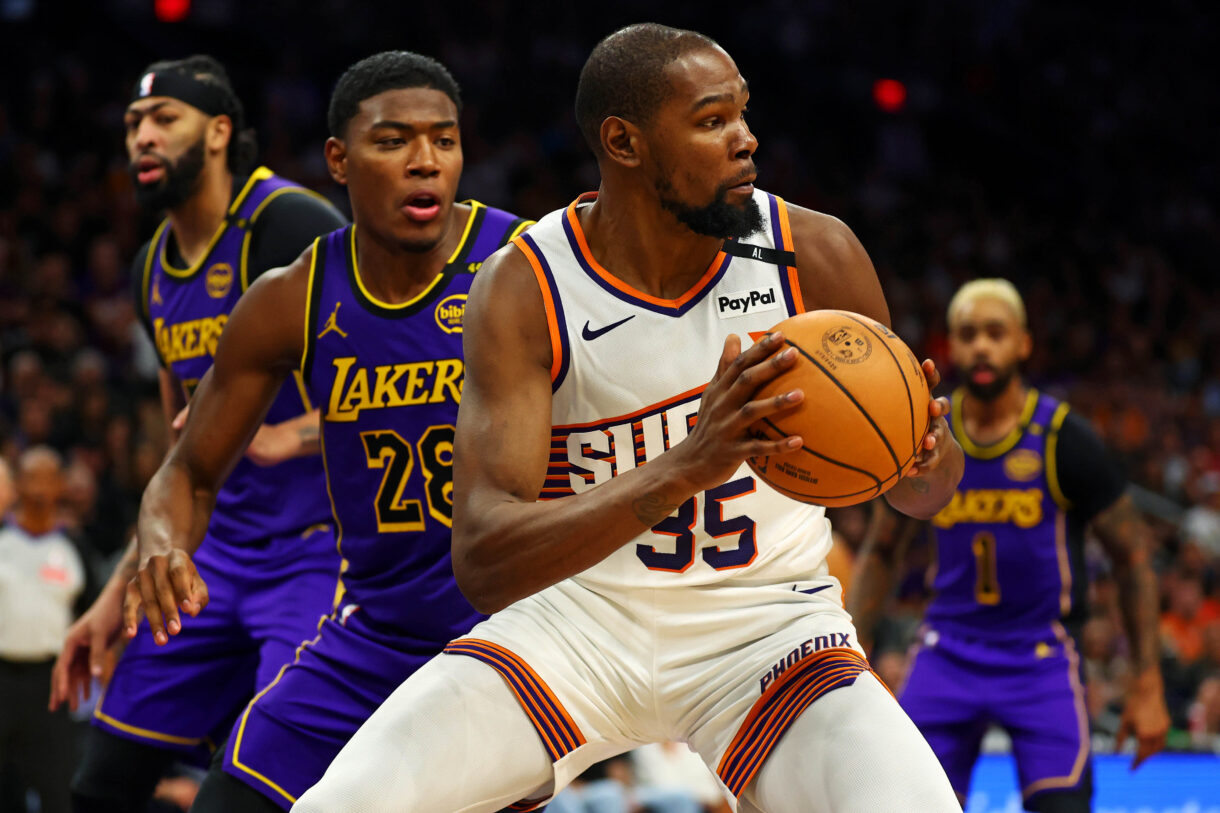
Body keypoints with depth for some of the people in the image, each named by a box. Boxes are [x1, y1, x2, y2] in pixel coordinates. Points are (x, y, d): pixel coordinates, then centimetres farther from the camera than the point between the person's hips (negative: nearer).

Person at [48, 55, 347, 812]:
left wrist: (283, 437, -31)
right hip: (219, 552, 9)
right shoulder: (154, 268, 13)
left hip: (318, 551, -9)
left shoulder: (292, 225, -14)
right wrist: (118, 594, 20)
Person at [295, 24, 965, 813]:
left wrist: (921, 458, -22)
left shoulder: (813, 253, -7)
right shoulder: (525, 288, -13)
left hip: (767, 623, 1)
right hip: (581, 616, 0)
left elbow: (925, 493, 5)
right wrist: (687, 469, -37)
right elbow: (482, 563, -23)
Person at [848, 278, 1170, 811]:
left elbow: (1133, 556, -3)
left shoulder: (1062, 439, -8)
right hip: (948, 650, 3)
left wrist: (1146, 685, -6)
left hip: (1043, 659, -3)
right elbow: (882, 553, 14)